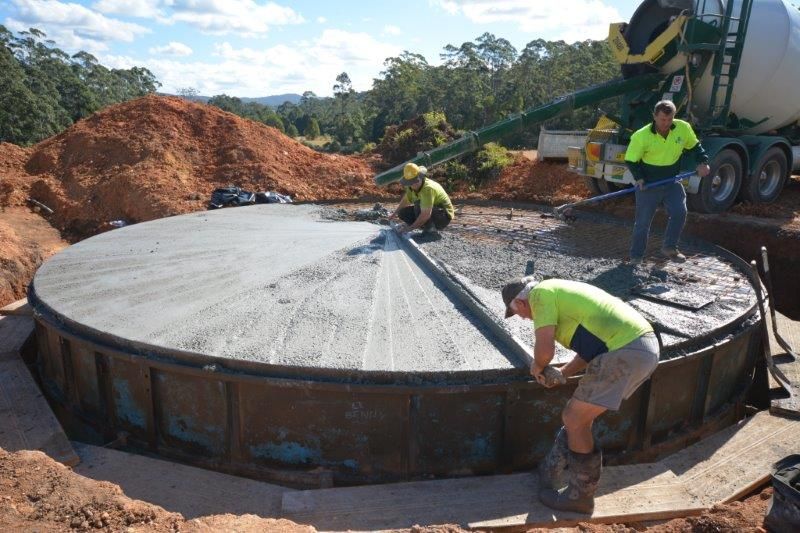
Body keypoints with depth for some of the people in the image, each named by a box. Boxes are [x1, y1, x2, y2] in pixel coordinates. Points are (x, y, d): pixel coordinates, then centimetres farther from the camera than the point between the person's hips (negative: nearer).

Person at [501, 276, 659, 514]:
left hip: (625, 351, -10)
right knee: (579, 416, 20)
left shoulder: (540, 293, -3)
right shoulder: (559, 291, 25)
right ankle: (552, 471, 33)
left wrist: (537, 366, 9)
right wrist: (562, 374, 22)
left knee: (575, 421, 3)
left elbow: (545, 349, -13)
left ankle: (581, 496, 17)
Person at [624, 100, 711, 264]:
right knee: (643, 222, 1)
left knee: (680, 212, -13)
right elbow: (631, 160, -8)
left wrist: (702, 162, -6)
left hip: (672, 182, 3)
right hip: (648, 184, -3)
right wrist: (639, 178, -21)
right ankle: (636, 256, 16)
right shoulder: (641, 136, -18)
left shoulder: (683, 128, -8)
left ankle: (669, 248, 6)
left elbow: (694, 146, 9)